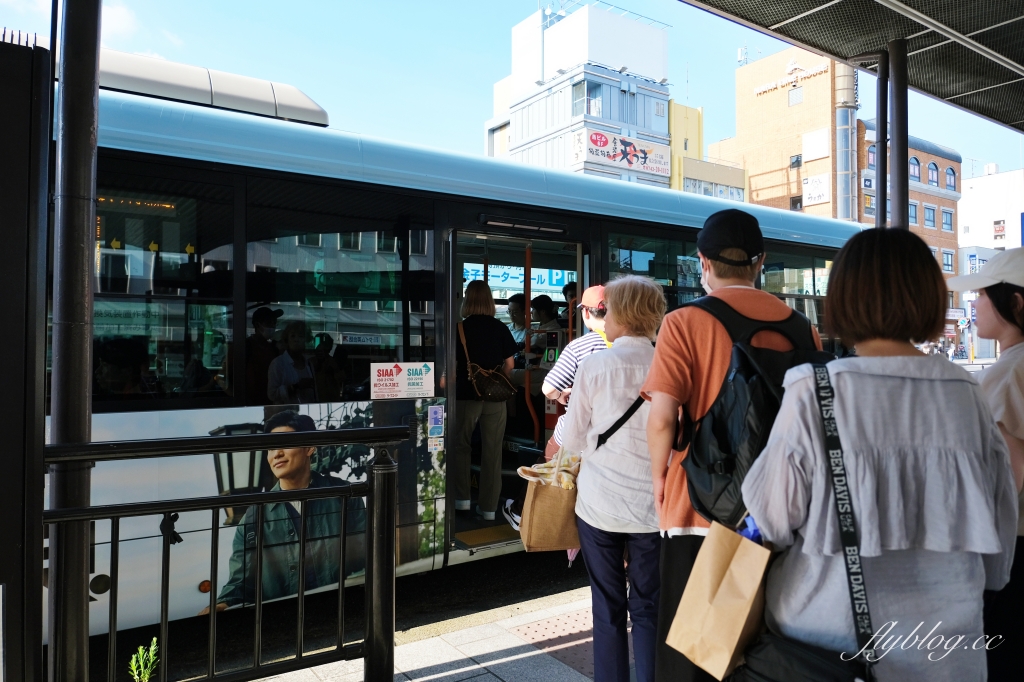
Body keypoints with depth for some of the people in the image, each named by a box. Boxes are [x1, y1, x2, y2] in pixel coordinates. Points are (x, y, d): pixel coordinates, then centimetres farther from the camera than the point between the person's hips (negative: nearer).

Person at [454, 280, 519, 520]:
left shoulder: (460, 328, -7)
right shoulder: (501, 328, 0)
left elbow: (453, 365, -7)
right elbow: (509, 365, 3)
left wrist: (454, 385, 9)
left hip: (466, 394, -2)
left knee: (461, 446, 16)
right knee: (492, 450, 7)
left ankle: (462, 498, 15)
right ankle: (488, 507, 11)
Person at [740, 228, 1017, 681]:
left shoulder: (813, 393, -17)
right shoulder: (966, 395, -5)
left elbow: (774, 520, -14)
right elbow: (1000, 518, 7)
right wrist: (977, 583, 24)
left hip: (829, 635, -3)